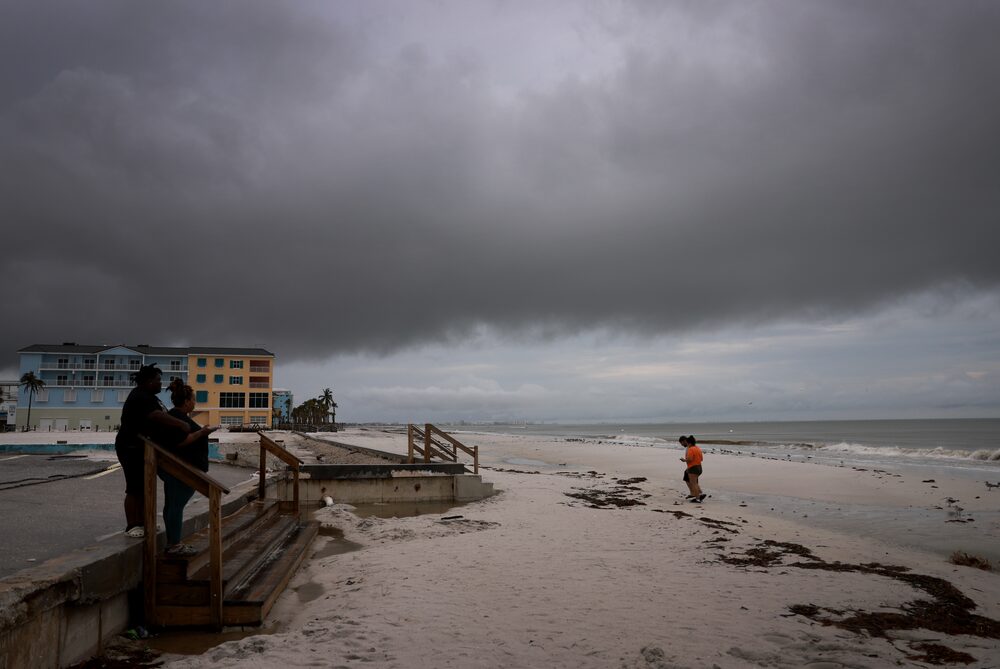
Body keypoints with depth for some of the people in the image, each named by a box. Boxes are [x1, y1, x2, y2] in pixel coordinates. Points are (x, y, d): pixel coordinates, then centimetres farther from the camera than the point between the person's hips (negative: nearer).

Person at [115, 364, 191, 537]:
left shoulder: (149, 397, 13)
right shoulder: (139, 398, -20)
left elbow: (162, 416, 15)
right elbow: (158, 416, -34)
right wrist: (181, 425, -36)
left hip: (145, 449, 10)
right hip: (133, 449, -10)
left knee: (145, 486, 13)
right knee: (135, 488, -5)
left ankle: (141, 522, 20)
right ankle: (131, 526, 1)